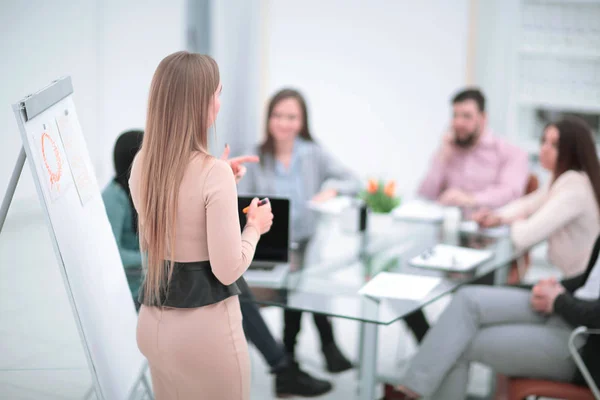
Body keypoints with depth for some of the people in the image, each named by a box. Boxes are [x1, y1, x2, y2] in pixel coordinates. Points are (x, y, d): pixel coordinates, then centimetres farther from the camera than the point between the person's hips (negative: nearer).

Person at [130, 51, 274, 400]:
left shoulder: (142, 164, 1)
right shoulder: (214, 172, -20)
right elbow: (228, 270, -19)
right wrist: (255, 226, -2)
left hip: (152, 322, 7)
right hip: (204, 326, -7)